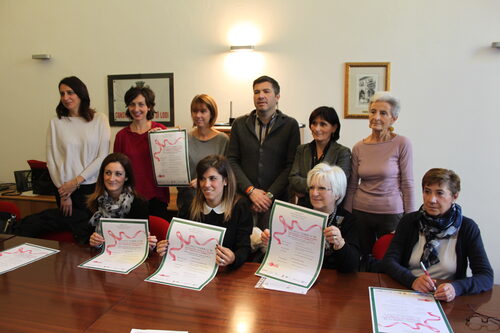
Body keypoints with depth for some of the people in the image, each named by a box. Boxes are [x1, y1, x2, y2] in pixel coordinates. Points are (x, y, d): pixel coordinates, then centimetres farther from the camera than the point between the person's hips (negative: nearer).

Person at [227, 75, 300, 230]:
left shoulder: (290, 125, 2)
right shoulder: (239, 124, 8)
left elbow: (291, 165, -2)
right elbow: (232, 161, 5)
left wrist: (270, 195, -10)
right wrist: (251, 190, -7)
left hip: (277, 200, -1)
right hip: (244, 199, 2)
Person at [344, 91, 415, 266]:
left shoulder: (402, 144, -7)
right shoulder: (359, 147, 2)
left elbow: (407, 184, -5)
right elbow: (352, 186, 8)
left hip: (391, 213, -2)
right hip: (360, 213, 3)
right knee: (363, 262, 12)